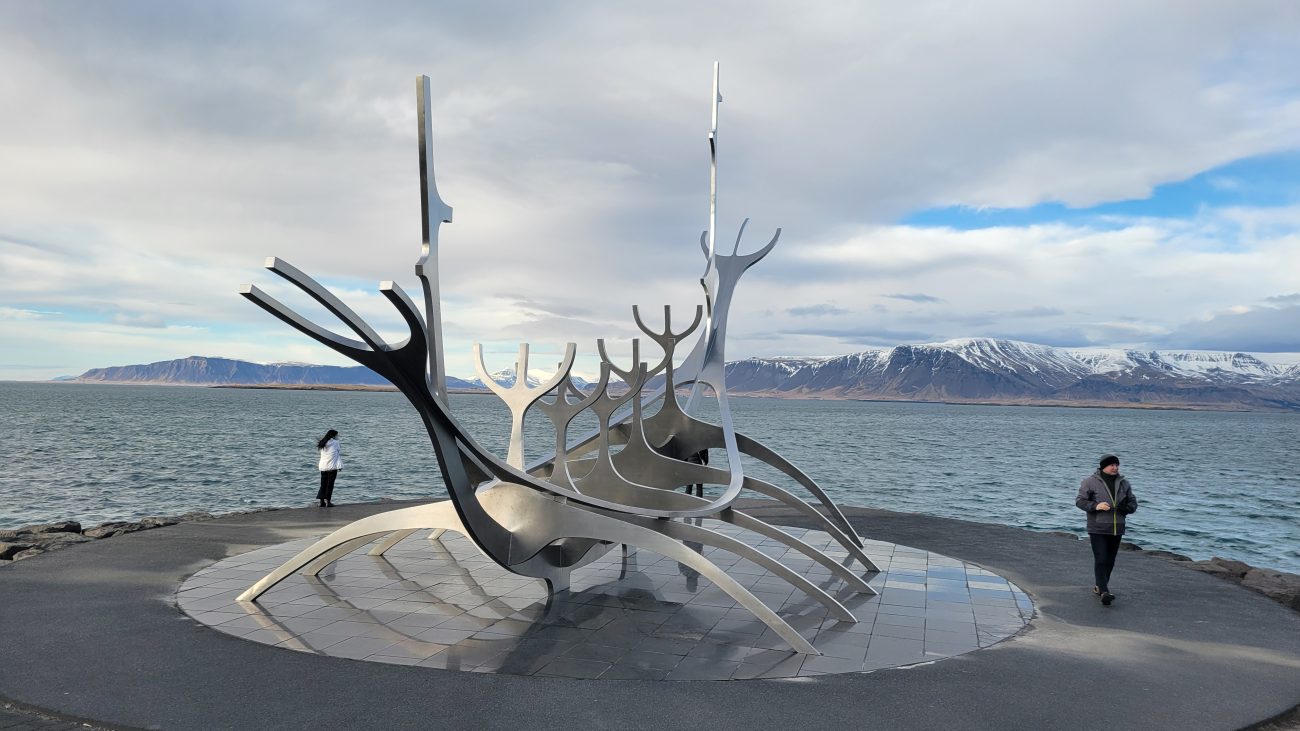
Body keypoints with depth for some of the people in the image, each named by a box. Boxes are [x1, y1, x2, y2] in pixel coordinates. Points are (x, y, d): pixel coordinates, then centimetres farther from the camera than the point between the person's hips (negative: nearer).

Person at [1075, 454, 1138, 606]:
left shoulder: (1123, 483, 10)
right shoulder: (1090, 482, -5)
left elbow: (1133, 503, 14)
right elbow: (1080, 501, -5)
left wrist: (1126, 507, -9)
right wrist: (1096, 506, -22)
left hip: (1116, 529, 5)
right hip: (1097, 529, -5)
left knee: (1110, 560, 11)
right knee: (1101, 560, -12)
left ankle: (1099, 586, 26)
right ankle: (1104, 592, -16)